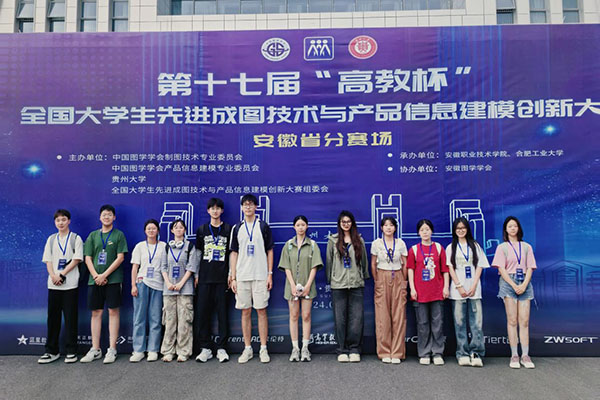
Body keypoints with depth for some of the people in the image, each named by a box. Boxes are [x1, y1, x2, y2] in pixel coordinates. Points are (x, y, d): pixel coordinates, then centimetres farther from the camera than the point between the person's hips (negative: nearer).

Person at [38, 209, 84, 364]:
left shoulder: (75, 238, 3)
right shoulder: (51, 239, 14)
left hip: (70, 284, -3)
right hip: (53, 284, 3)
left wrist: (62, 274, -12)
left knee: (70, 317, -1)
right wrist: (53, 276, -9)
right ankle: (52, 351, 14)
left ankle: (71, 351, 6)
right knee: (53, 317, 5)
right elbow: (48, 261, 9)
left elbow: (76, 260, -4)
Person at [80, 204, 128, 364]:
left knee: (113, 311, -2)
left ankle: (112, 349, 3)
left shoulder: (118, 235, 4)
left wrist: (104, 275, -10)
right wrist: (96, 276, -6)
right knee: (96, 313, 6)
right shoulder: (93, 235, 13)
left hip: (113, 279, -3)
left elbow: (120, 257, -4)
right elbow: (88, 258, 8)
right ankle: (95, 349, 14)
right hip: (95, 279, 3)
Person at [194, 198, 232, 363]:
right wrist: (196, 275, 7)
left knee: (222, 312, 1)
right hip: (205, 278, 2)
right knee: (203, 312, 1)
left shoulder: (228, 229, 5)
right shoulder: (202, 230, 10)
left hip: (222, 277, -2)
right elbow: (197, 254, 12)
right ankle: (205, 348, 11)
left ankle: (221, 348, 9)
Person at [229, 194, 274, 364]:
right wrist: (233, 277, 3)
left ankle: (263, 349, 8)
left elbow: (270, 251, 5)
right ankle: (247, 349, 15)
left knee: (261, 311, 0)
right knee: (245, 312, 6)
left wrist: (270, 274, -3)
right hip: (242, 276, 2)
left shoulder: (263, 226, 4)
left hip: (260, 275, -2)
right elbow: (234, 253, 9)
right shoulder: (237, 228, 10)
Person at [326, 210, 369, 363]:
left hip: (356, 284, 1)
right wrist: (329, 279, 7)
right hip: (338, 284, -1)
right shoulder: (333, 240, 7)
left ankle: (354, 350, 9)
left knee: (357, 317, -2)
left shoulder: (359, 240, 10)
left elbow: (364, 260, 13)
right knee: (340, 318, 2)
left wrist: (364, 276, 11)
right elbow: (329, 260, 8)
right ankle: (342, 350, 12)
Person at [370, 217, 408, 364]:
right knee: (382, 317, -1)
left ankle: (397, 353, 7)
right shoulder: (376, 243, 3)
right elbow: (373, 265, 7)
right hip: (382, 279, -1)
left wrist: (404, 281, 4)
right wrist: (376, 281, 4)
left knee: (399, 316, -2)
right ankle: (385, 353, 8)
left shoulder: (401, 243, 5)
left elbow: (405, 264, 8)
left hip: (398, 280, 1)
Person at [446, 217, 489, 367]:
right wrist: (460, 287, -7)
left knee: (477, 321, -6)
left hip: (474, 289, 1)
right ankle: (463, 354, 4)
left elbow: (479, 267, 7)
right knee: (460, 322, -1)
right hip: (457, 289, -1)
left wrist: (474, 286, -5)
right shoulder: (451, 247, 11)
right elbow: (450, 269, 3)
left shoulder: (475, 246, 13)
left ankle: (476, 353, -2)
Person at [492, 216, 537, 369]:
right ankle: (514, 356, 0)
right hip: (508, 283, -2)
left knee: (524, 321, -1)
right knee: (512, 321, -3)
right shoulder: (502, 247, 6)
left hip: (524, 284, 2)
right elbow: (501, 269, -2)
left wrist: (524, 285, -9)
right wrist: (514, 285, -12)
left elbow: (530, 268, 7)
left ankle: (525, 355, 2)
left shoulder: (526, 247, 12)